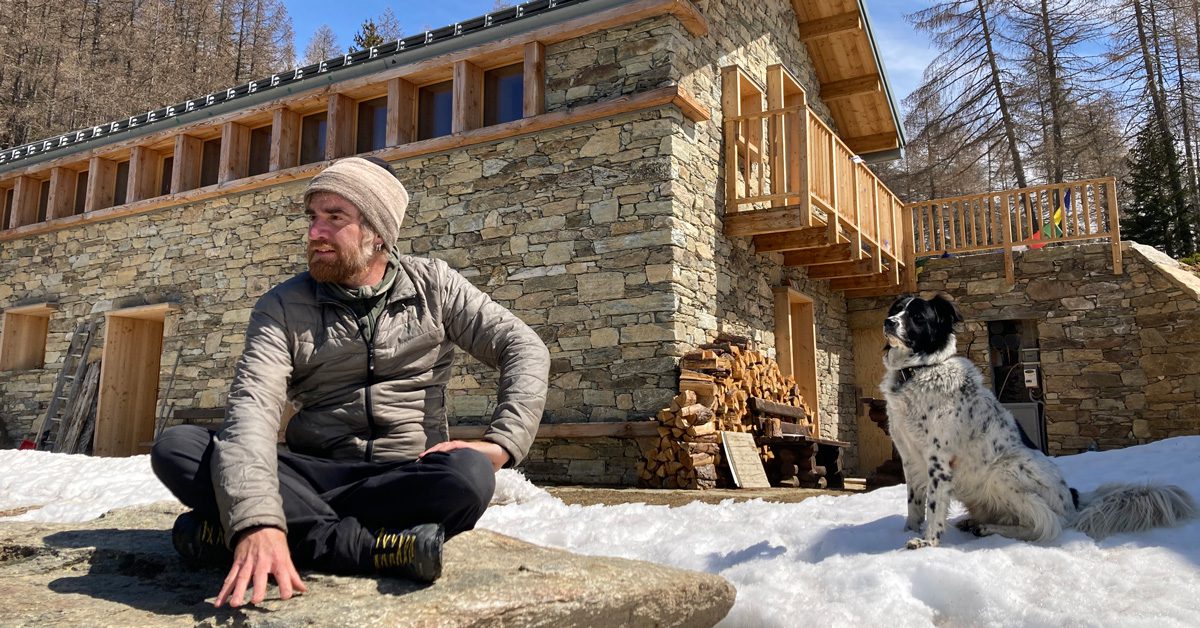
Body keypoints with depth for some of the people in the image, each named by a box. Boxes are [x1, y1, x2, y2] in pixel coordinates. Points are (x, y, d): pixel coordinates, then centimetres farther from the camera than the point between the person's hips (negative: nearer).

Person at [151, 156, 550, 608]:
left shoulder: (432, 285, 3)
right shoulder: (283, 307, -1)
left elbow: (525, 349, -1)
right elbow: (253, 405, -17)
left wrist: (501, 443, -18)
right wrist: (257, 519, -35)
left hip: (407, 479, -1)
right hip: (316, 473, 2)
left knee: (468, 475, -35)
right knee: (175, 447, -22)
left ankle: (292, 532, -22)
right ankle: (378, 545, -29)